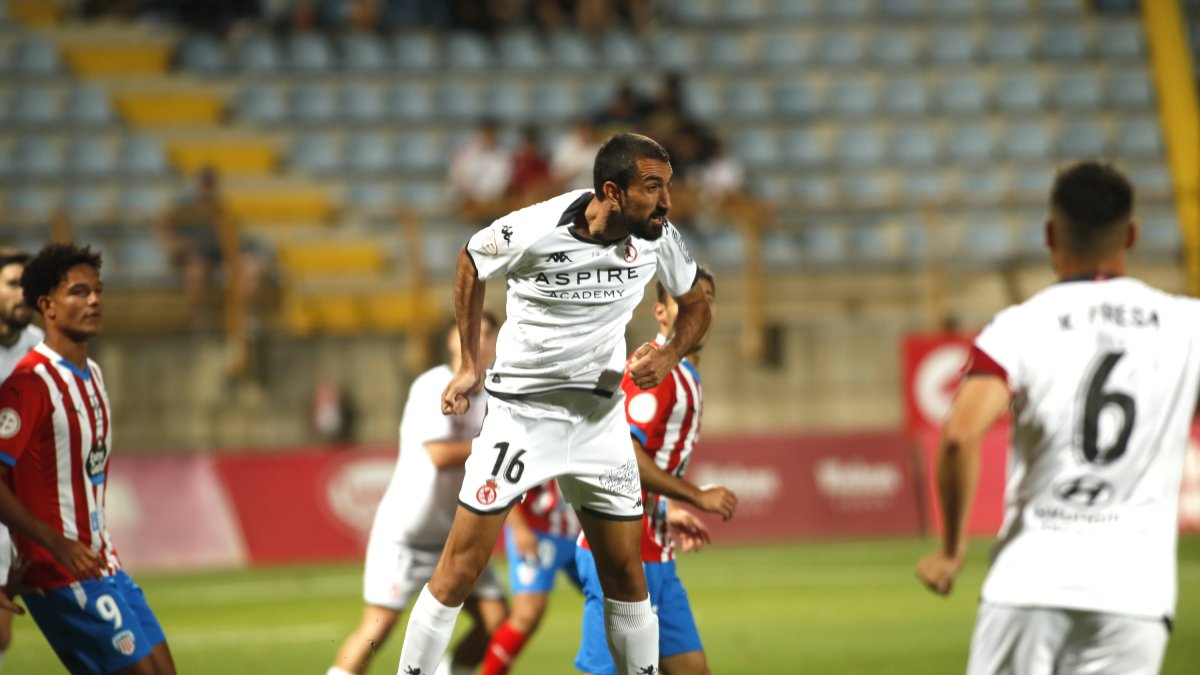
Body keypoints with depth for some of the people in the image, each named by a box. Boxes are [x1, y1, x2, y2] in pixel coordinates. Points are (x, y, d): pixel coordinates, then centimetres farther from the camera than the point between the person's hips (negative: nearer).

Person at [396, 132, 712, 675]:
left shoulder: (659, 236, -11)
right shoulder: (532, 232, -22)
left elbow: (694, 305, 9)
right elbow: (470, 264, 0)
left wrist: (669, 356, -12)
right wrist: (470, 364, 6)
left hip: (600, 416, 3)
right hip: (520, 410, -3)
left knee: (626, 573, 6)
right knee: (460, 570, -5)